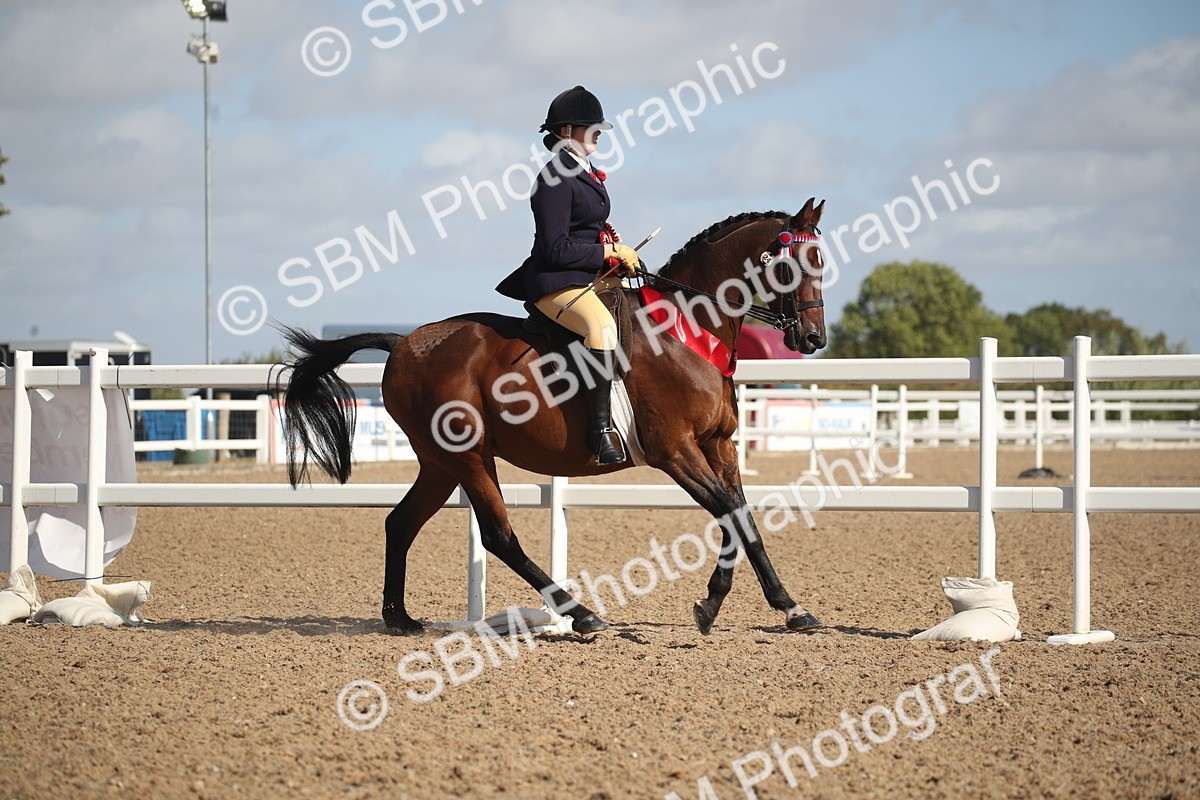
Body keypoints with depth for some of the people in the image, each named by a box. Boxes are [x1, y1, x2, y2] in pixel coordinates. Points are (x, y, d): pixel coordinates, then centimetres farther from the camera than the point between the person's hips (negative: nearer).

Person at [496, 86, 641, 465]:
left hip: (589, 277, 11)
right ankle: (600, 430, -40)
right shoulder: (555, 178, -13)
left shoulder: (584, 174, 18)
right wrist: (608, 252, -14)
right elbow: (556, 248, -19)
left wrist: (619, 253, 10)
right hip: (556, 283, -11)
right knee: (602, 325, -37)